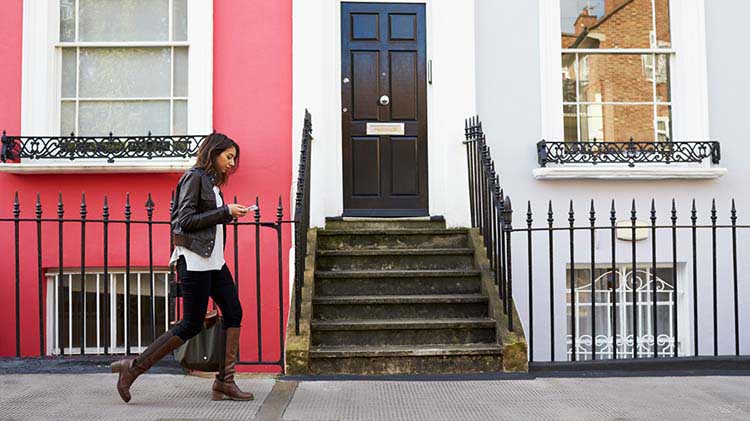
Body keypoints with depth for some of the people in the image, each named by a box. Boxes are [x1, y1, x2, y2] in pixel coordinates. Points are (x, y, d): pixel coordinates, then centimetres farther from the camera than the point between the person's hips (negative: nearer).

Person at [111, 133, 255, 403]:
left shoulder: (211, 182, 19)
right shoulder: (194, 177, -7)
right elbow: (186, 220, -16)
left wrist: (230, 214, 7)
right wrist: (225, 212, -15)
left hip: (214, 261, 9)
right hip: (194, 260, -9)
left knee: (233, 313, 2)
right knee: (191, 325, -6)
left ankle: (224, 383, 5)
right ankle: (133, 368, 4)